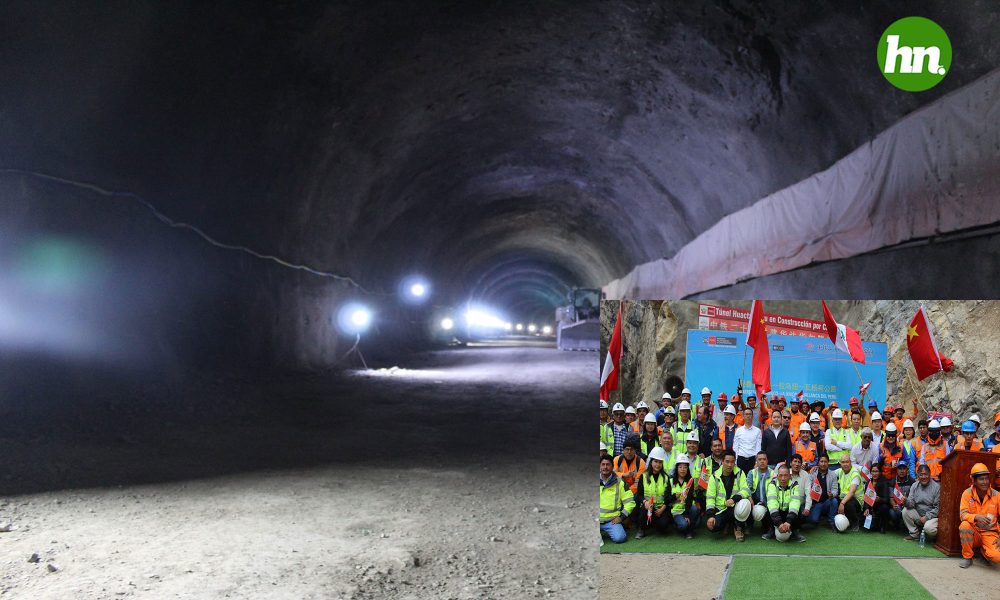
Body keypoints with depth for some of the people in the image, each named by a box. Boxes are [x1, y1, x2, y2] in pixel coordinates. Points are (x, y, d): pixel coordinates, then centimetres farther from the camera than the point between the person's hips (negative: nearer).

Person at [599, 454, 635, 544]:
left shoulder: (619, 483, 2)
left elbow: (630, 502, 2)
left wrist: (621, 517, -7)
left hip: (611, 520, 0)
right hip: (594, 519, 0)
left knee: (619, 538, -26)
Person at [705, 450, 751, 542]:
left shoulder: (739, 473, 2)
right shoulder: (715, 477, 1)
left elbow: (745, 490, -10)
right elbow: (710, 497, -2)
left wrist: (734, 499, -29)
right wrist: (710, 515, -14)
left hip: (735, 507, -1)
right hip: (720, 510, 1)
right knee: (712, 527, -28)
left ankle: (738, 528, -4)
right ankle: (727, 523, 12)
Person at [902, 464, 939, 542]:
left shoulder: (936, 487, -11)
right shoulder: (914, 486, 3)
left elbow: (938, 508, -13)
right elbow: (911, 503, -3)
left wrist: (927, 517, -18)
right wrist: (906, 502, -27)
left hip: (932, 517, -5)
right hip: (918, 516, 5)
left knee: (928, 528, -33)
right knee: (905, 511, -19)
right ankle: (914, 534, -1)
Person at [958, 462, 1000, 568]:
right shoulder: (967, 494, -7)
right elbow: (963, 515, -14)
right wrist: (976, 517, -36)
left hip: (989, 533, 0)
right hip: (973, 532, 0)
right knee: (964, 526, -36)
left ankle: (984, 550, 11)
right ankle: (967, 558, -12)